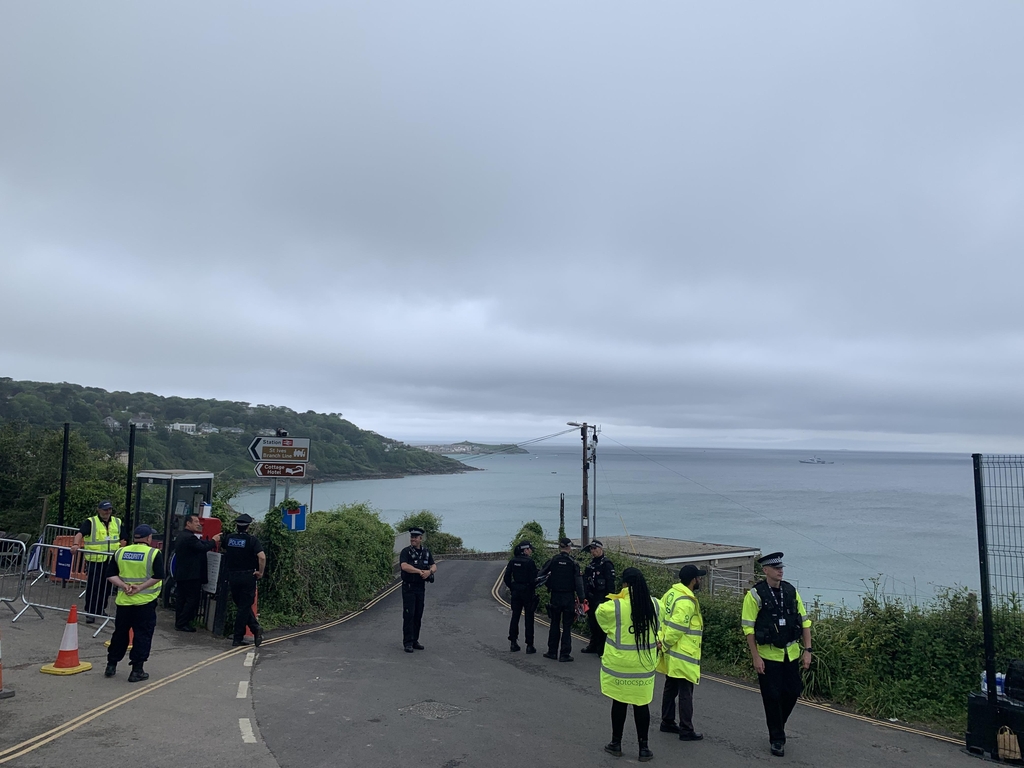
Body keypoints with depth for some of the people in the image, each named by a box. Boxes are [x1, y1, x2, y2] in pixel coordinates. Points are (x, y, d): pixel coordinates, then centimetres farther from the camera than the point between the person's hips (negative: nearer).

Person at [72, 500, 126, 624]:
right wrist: (76, 544, -39)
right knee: (92, 587, -3)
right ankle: (90, 612, 5)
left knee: (106, 586, 12)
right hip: (94, 561, -5)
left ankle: (101, 609, 27)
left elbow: (123, 539, 20)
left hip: (110, 561, 5)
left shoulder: (117, 522, 11)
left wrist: (122, 543, 1)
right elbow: (80, 533, -22)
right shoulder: (91, 522, -5)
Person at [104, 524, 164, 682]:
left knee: (120, 633, 18)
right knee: (142, 635, 4)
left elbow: (110, 574, 2)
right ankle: (137, 671, 5)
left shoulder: (121, 552, 5)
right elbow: (158, 576, -17)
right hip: (146, 602, -4)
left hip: (124, 601, 4)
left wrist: (124, 586, -7)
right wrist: (140, 587, -13)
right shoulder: (154, 553, -8)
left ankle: (111, 666, 28)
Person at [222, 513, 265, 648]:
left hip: (232, 576, 3)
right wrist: (261, 572, -11)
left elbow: (224, 551, 20)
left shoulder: (229, 538, 0)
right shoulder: (252, 540, -12)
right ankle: (237, 639, 8)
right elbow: (262, 557, -23)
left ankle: (255, 628, 5)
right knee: (244, 607, 5)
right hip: (247, 577, -3)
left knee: (242, 605, 16)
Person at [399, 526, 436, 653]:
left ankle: (415, 641, 18)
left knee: (418, 616, 9)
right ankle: (407, 643, -2)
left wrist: (430, 572, -17)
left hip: (421, 588, 5)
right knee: (409, 615, -7)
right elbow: (404, 566, -24)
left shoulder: (426, 552, 8)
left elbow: (434, 567, 5)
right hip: (409, 587, -5)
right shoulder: (406, 551, -8)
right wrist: (420, 571, -25)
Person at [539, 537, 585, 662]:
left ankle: (552, 652, 18)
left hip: (555, 597, 2)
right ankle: (564, 654, 6)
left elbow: (540, 576, -3)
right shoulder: (573, 563, -8)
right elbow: (578, 582, -12)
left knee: (555, 624, 14)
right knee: (567, 626, 5)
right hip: (569, 598, -2)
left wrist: (549, 586, 12)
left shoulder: (552, 561, -3)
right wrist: (582, 598, -9)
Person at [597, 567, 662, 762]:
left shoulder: (614, 606, -19)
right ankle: (643, 747, 20)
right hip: (644, 665, 2)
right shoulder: (654, 605, -7)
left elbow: (600, 613, 3)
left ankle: (616, 743, 26)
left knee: (619, 703, 13)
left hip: (619, 664, -2)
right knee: (642, 704, 12)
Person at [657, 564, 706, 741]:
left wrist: (662, 641, 5)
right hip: (683, 656, -9)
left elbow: (659, 615, 8)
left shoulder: (671, 593, 5)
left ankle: (667, 723, 30)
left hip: (672, 654, 9)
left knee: (671, 688, 19)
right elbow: (676, 628, -26)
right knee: (685, 693, 2)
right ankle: (686, 731, 10)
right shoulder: (686, 602, -24)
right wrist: (665, 644, -12)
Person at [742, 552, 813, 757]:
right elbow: (748, 628, -11)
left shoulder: (791, 591, 1)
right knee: (772, 698, 3)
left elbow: (805, 622, 7)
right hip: (768, 656, -4)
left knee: (792, 693, 11)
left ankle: (776, 727, 37)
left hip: (791, 654, 4)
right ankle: (777, 740, 20)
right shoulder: (755, 594, -13)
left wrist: (807, 650, 2)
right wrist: (755, 657, -14)